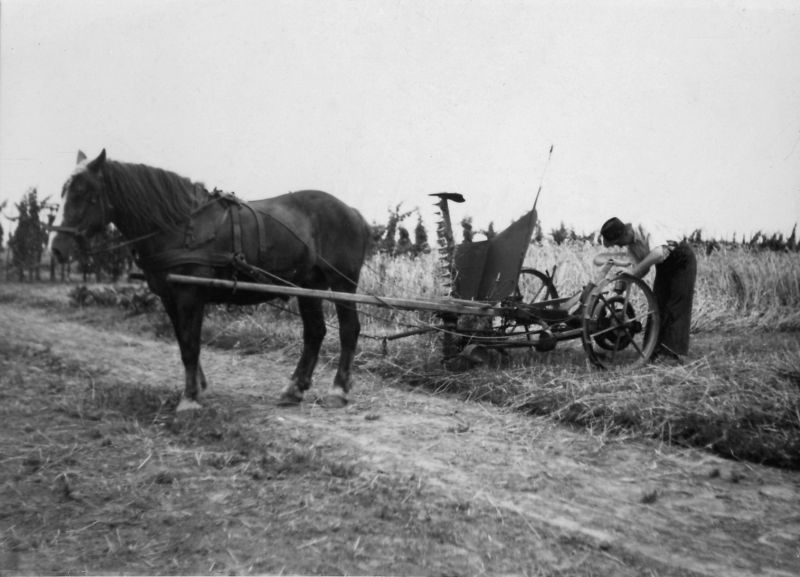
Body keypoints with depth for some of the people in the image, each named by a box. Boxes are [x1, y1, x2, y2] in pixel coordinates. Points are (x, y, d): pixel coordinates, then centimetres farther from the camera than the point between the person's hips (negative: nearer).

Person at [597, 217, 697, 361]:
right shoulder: (629, 244, -6)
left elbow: (658, 253, -45)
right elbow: (643, 269, -4)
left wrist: (632, 273, -40)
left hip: (682, 259, -8)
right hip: (664, 265, 8)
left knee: (677, 303, -11)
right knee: (657, 303, 1)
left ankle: (674, 349, -13)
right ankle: (655, 347, 4)